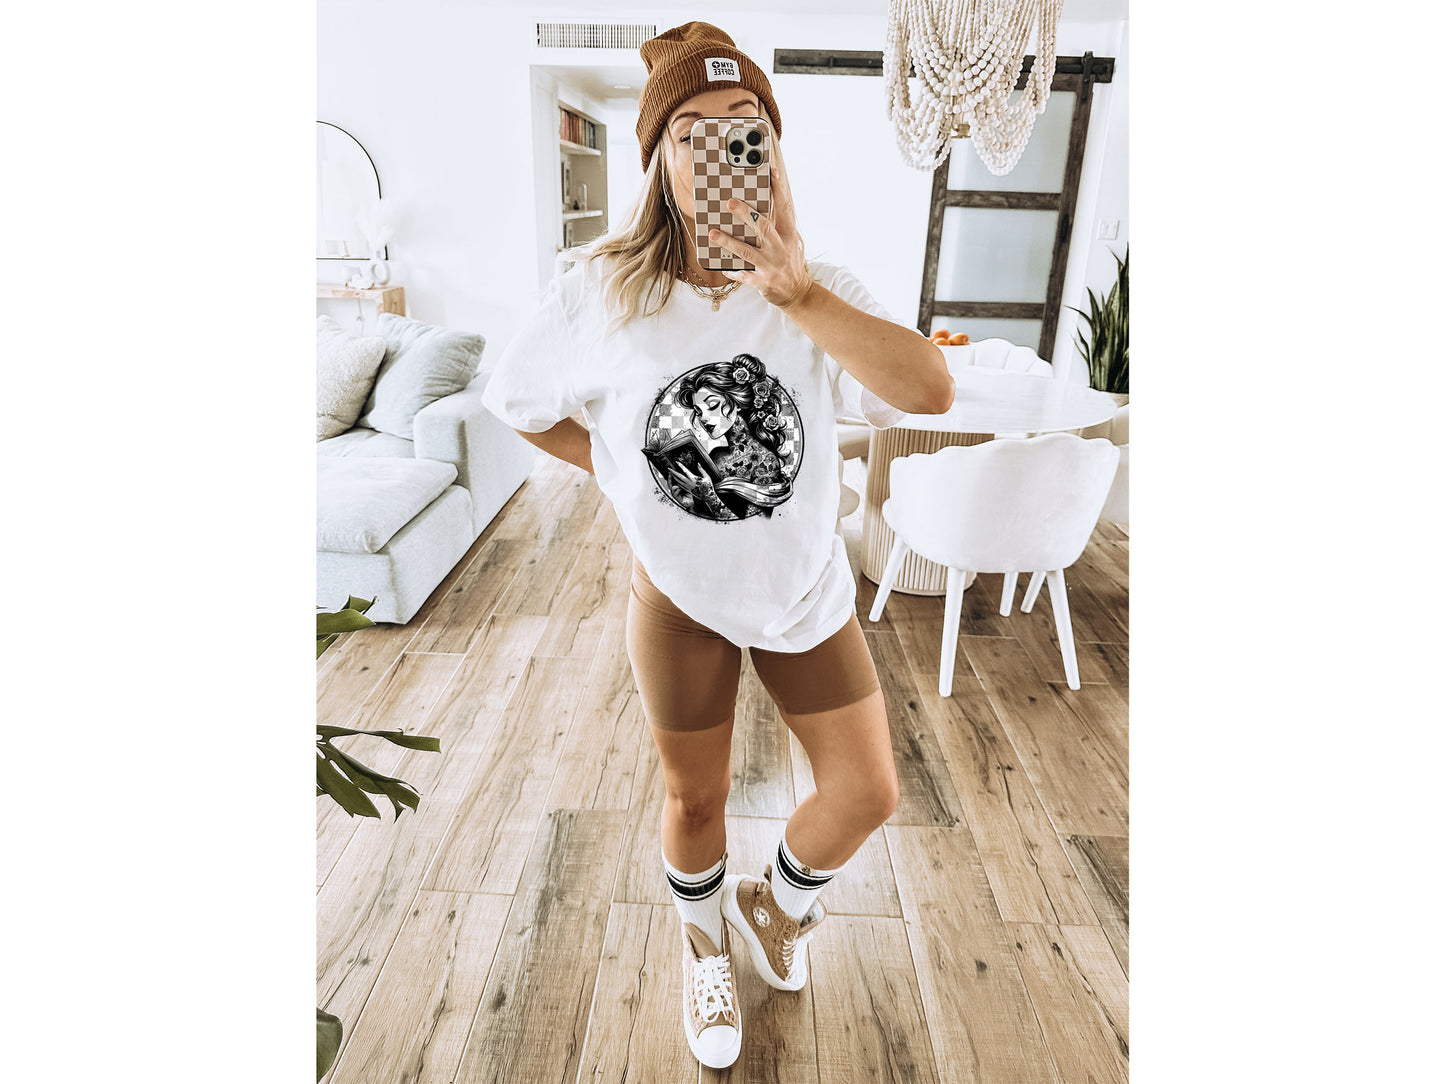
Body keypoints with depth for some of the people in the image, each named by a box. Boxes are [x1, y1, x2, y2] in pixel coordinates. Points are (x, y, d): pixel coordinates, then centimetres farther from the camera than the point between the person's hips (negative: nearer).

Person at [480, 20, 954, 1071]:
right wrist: (624, 469, -4)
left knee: (870, 794, 8)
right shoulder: (600, 293, -13)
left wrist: (794, 292, -35)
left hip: (807, 589, 2)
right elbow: (520, 403, 3)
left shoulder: (818, 291, -11)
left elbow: (932, 390, -28)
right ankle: (707, 947, 51)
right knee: (696, 802, 16)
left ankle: (775, 899, 44)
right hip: (680, 595, -1)